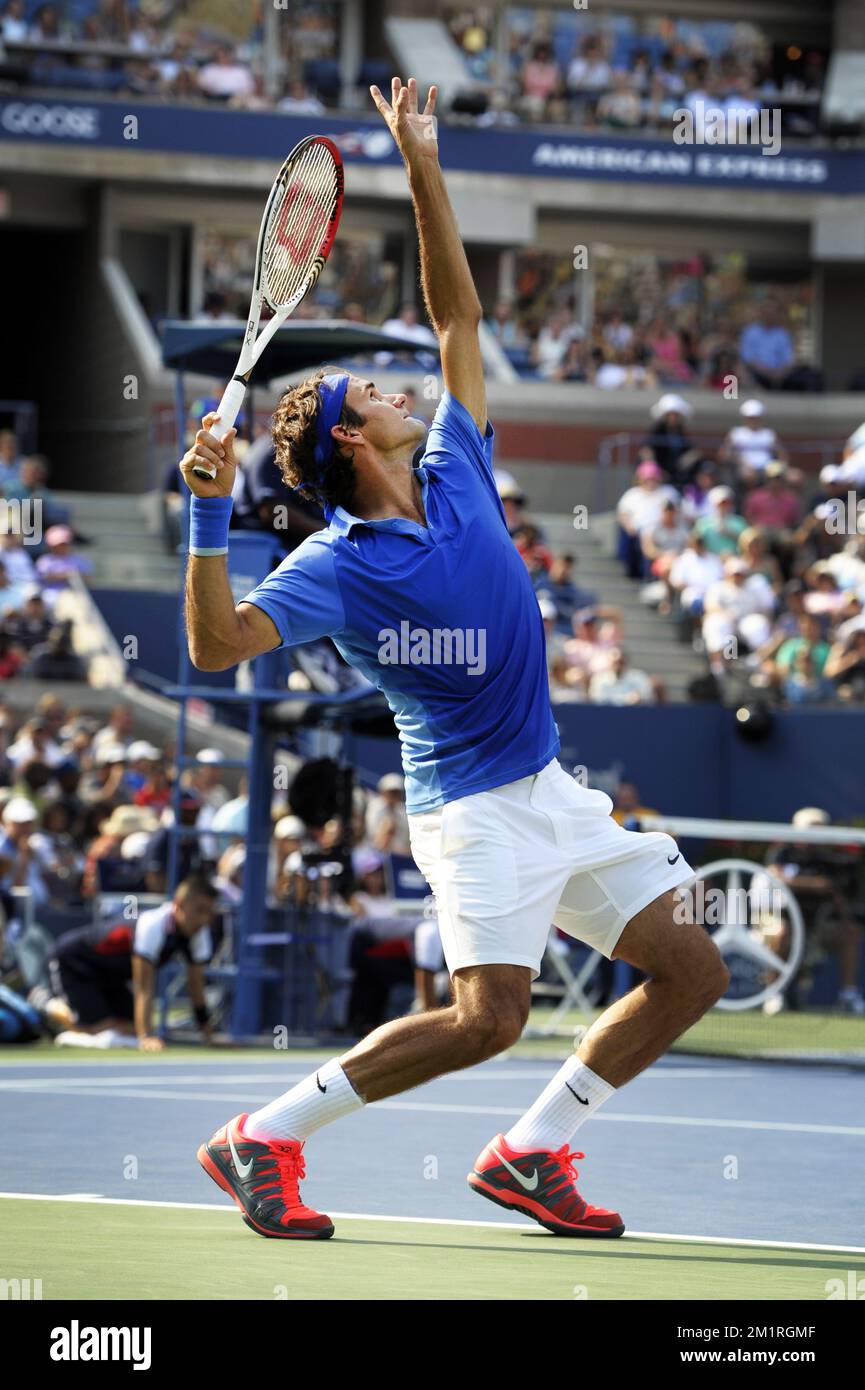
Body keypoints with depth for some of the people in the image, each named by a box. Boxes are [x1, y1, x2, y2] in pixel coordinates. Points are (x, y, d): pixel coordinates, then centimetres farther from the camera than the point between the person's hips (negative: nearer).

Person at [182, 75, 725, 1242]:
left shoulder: (456, 477, 8)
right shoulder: (337, 567, -10)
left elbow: (459, 319, 15)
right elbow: (217, 645, -23)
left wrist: (425, 171, 11)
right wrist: (209, 515, -30)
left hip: (555, 791, 8)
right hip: (473, 803, -8)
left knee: (691, 972, 4)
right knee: (488, 1015, -21)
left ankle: (530, 1154, 10)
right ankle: (262, 1141, -9)